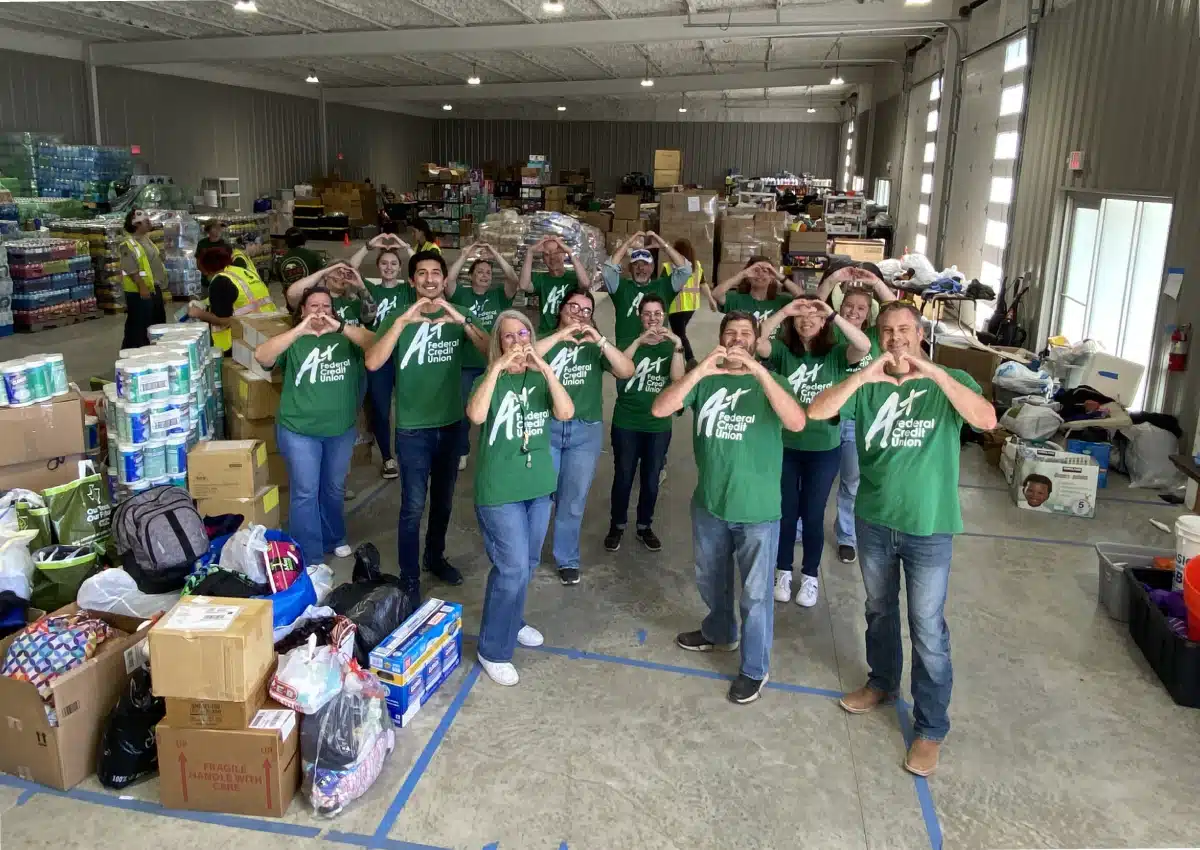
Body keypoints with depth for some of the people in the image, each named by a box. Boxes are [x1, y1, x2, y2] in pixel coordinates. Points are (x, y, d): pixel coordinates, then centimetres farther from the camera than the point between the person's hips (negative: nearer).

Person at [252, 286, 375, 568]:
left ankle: (335, 538, 39)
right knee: (305, 493, 1)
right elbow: (261, 356, -22)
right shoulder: (293, 341, -5)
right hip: (299, 431, -2)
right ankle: (309, 558, 10)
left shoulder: (346, 336, 0)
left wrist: (340, 328, -32)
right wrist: (299, 330, -33)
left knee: (334, 489, 19)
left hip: (341, 429, 2)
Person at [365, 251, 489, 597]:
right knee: (413, 506, -2)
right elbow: (372, 363, -21)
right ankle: (409, 578, 10)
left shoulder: (456, 317, 1)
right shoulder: (400, 318, -6)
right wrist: (402, 321, -30)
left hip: (450, 424, 3)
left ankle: (435, 557, 37)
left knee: (443, 500, 17)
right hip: (413, 429, -3)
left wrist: (463, 321, -29)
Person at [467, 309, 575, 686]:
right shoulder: (490, 380, -5)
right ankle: (493, 650, 9)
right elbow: (476, 415, -26)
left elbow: (566, 413, -14)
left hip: (539, 486, 5)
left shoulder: (540, 379, 5)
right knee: (512, 568, -7)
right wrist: (498, 368, -28)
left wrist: (545, 368, -22)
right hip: (499, 490, -5)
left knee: (527, 565, 18)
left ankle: (511, 622, 41)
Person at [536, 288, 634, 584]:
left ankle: (567, 560, 24)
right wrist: (560, 335, -21)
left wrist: (600, 340, -17)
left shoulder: (595, 347, 8)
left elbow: (627, 371, -6)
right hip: (546, 427, -1)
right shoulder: (546, 340, 6)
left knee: (573, 501, 8)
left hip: (586, 431, 1)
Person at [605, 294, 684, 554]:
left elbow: (678, 379, -12)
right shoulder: (631, 343, 3)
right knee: (623, 477, 3)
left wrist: (678, 346, -23)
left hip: (659, 426, 1)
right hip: (626, 424, -1)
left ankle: (644, 526, 25)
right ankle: (617, 526, 18)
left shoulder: (672, 346, 5)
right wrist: (639, 342, -27)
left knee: (651, 479, 9)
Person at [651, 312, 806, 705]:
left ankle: (755, 669, 23)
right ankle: (719, 632, 49)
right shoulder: (705, 380, 0)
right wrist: (699, 370, -27)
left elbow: (797, 422, -24)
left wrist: (760, 371, -33)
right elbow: (659, 409, -14)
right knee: (710, 580, 23)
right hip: (709, 504, 3)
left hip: (758, 509, -3)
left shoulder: (769, 381, -5)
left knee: (756, 593, 6)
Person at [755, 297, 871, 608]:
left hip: (824, 449, -1)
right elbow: (758, 343, -23)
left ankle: (810, 576, 28)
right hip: (785, 446, 1)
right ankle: (783, 571, 31)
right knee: (786, 512, 13)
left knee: (812, 514, 10)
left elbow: (864, 347, -25)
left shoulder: (835, 354, -5)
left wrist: (833, 315, -31)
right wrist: (784, 311, -30)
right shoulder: (782, 351, -4)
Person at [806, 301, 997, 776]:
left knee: (928, 630, 3)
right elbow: (816, 412, -17)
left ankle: (931, 728, 18)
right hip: (874, 521, 3)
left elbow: (987, 420, -25)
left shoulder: (948, 382, -7)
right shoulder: (866, 385, -2)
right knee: (879, 609, 22)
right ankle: (882, 682, 46)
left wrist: (936, 373, -33)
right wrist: (864, 376, -28)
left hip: (929, 527, -3)